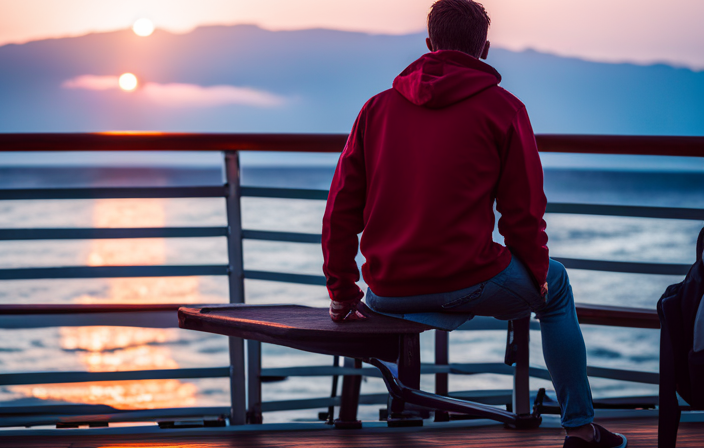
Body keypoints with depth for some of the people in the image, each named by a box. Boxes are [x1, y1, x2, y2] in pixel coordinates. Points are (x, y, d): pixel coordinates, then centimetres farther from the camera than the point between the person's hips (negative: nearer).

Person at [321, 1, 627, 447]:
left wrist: (342, 290, 14)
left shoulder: (378, 107, 10)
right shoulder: (503, 108, 0)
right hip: (467, 282, -4)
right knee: (557, 285, 25)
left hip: (385, 292, 4)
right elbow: (524, 211, -1)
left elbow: (342, 206, 8)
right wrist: (538, 274, 16)